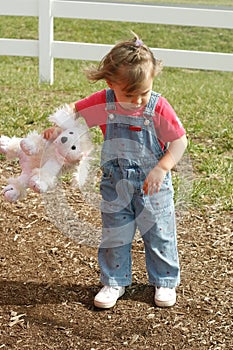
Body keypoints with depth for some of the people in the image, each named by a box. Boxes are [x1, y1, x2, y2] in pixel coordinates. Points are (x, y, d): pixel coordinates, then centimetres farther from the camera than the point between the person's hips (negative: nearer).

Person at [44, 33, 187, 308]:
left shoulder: (159, 108, -20)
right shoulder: (103, 103, -14)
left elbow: (180, 140, -15)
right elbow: (74, 111, 2)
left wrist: (162, 168, -25)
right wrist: (57, 127, -17)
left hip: (153, 185, -2)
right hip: (116, 185, 2)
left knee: (159, 235, 10)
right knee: (114, 235, 12)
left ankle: (165, 282, 31)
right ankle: (114, 282, 30)